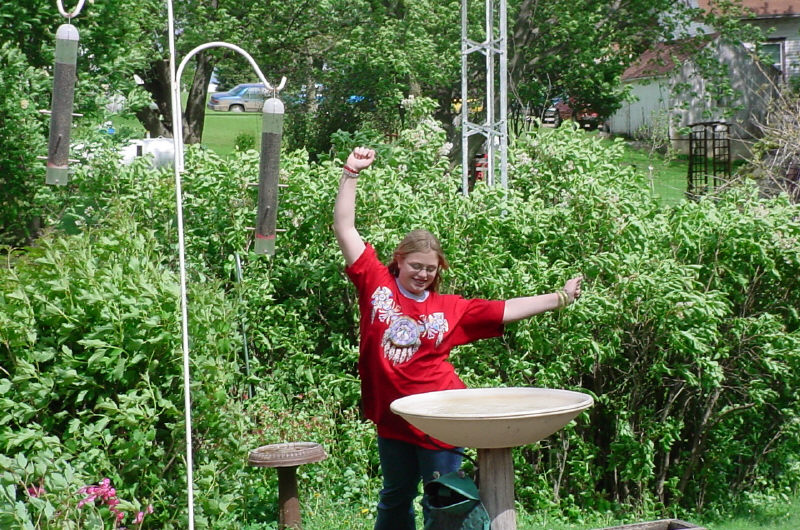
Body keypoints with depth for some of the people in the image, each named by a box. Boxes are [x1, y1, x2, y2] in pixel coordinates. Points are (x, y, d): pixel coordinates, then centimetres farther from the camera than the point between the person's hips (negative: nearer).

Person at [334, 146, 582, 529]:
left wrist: (559, 298, -1)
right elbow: (345, 228, -5)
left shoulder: (452, 309, 1)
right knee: (395, 498, 18)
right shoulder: (376, 284, -2)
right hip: (392, 418, 1)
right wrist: (351, 174, -10)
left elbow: (506, 310, 3)